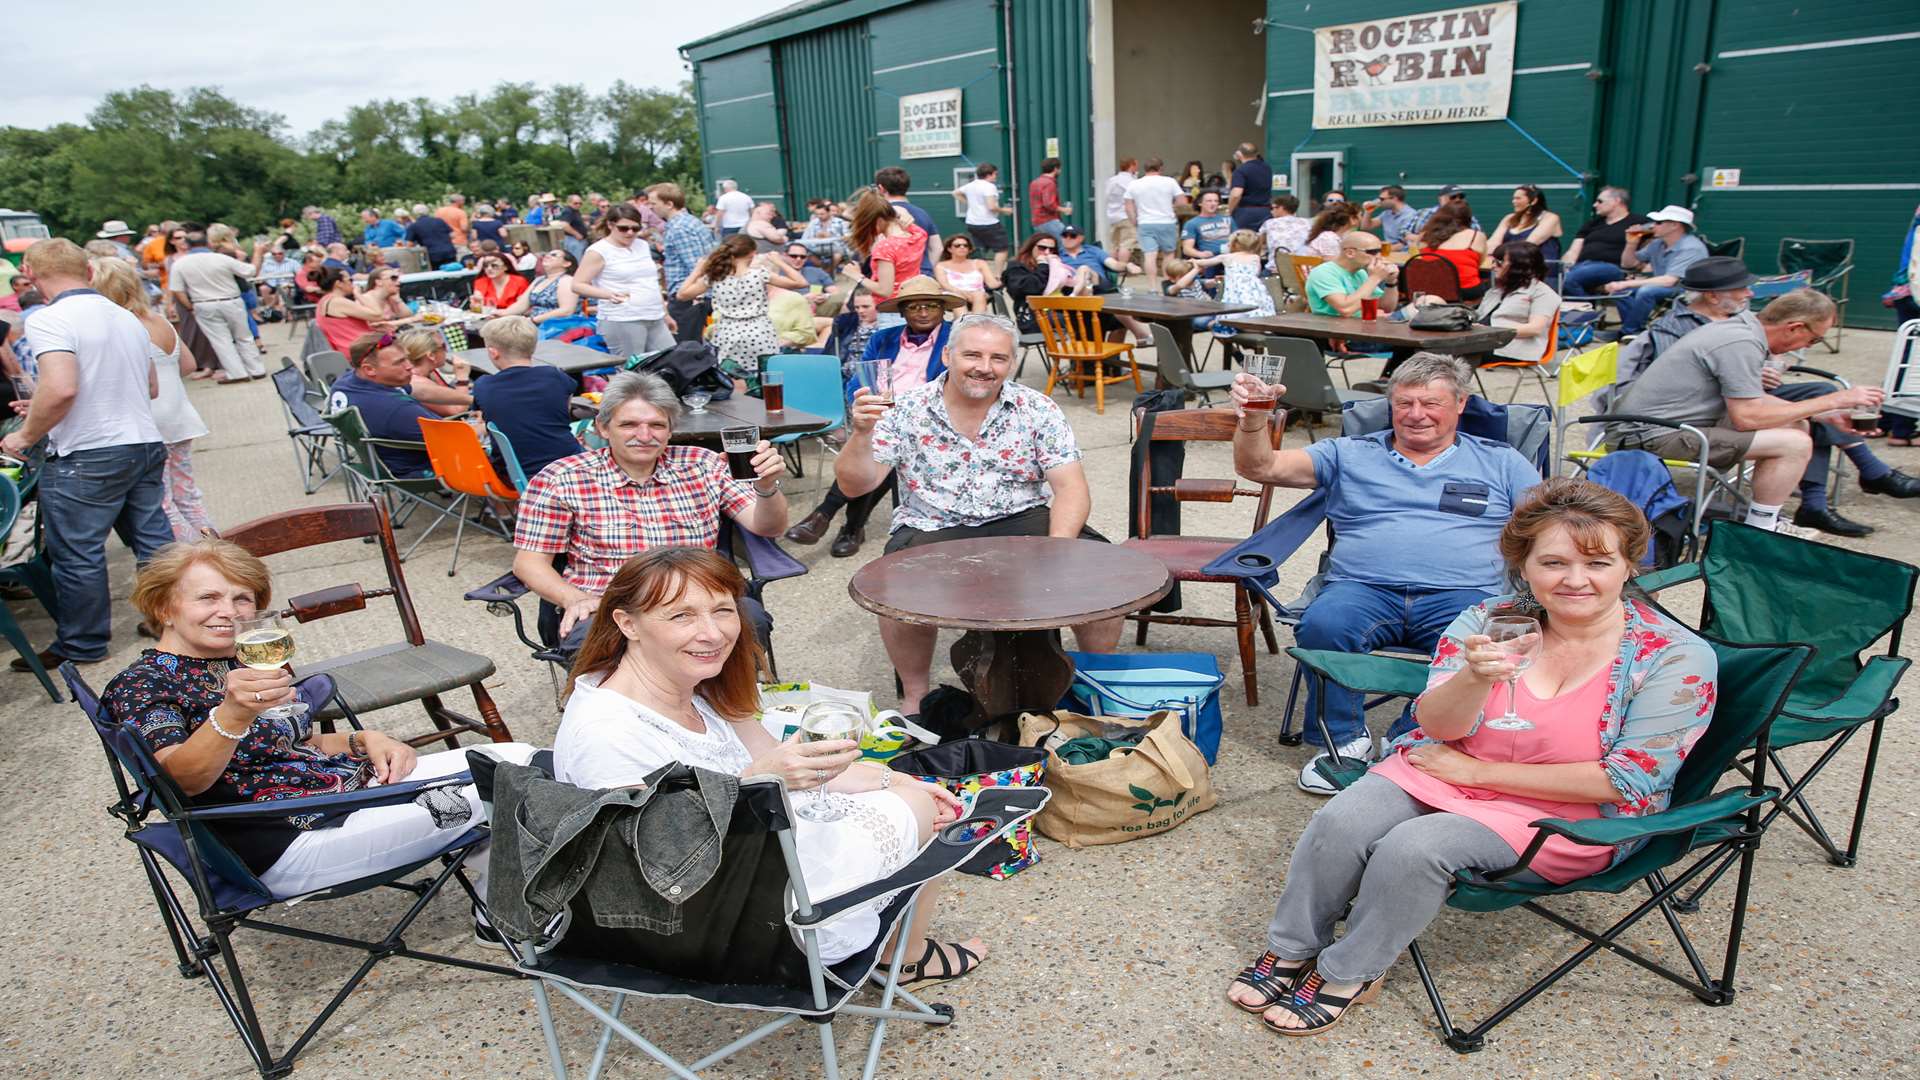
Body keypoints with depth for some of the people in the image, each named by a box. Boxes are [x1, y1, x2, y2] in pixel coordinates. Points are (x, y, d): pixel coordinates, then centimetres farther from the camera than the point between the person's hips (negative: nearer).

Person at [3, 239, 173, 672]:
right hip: (146, 445, 7)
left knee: (77, 554, 5)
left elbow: (60, 388, -26)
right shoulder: (127, 318, 12)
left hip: (87, 457, -7)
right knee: (153, 540, 14)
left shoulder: (49, 320, -12)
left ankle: (82, 644, 15)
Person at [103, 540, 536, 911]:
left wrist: (363, 740, 1)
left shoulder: (249, 665, 18)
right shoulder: (140, 684, -6)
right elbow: (181, 777, -23)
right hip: (288, 843, -8)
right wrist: (232, 714, -43)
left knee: (515, 757, -5)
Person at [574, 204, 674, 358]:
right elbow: (578, 285, -10)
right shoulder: (598, 251, -6)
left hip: (656, 320, 7)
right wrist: (609, 295, -26)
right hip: (621, 322, -7)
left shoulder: (643, 246, 15)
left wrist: (665, 313, 24)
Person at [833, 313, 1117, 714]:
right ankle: (914, 695, -4)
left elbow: (1071, 489, -5)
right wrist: (861, 434, -22)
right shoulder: (906, 411, 0)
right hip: (933, 530, -1)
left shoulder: (1037, 410, 2)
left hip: (1020, 521, 1)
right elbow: (854, 486, -3)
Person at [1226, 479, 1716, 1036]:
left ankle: (1348, 973, -4)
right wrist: (1476, 678, -33)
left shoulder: (1677, 657, -12)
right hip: (1441, 769, 3)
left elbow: (1625, 782, -14)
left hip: (1564, 817, -3)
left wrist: (1479, 771, -13)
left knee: (1415, 848, -28)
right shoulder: (1489, 621, -4)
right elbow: (1438, 724, -9)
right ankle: (1291, 950, 1)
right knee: (1341, 822, -23)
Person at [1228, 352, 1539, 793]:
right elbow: (1259, 467, 11)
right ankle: (1346, 739, -11)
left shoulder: (1501, 462, 22)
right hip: (1363, 588, 0)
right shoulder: (1350, 455, 20)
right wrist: (1254, 419, -10)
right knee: (1322, 625, -33)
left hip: (1462, 594, 0)